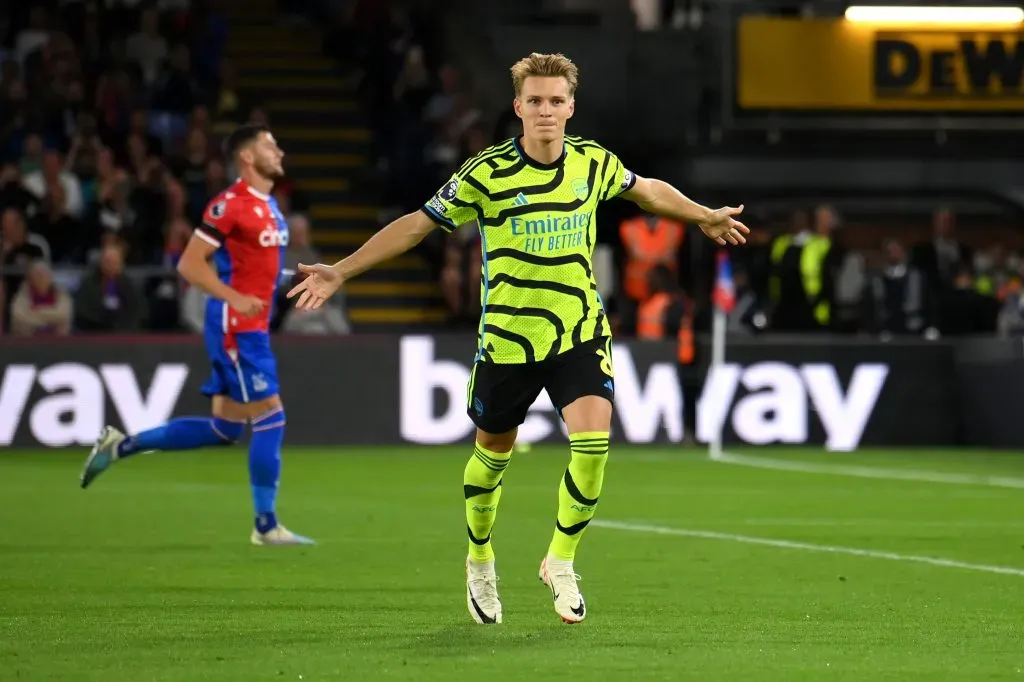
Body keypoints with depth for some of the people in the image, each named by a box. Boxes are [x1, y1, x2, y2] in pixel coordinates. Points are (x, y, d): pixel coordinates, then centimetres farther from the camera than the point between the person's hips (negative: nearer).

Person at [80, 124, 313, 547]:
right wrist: (235, 299, -26)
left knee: (224, 429, 11)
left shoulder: (268, 205, 14)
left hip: (250, 328, 10)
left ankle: (120, 446, 20)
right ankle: (266, 527, -2)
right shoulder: (230, 205, -14)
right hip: (235, 328, -10)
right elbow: (190, 264, -17)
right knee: (270, 419, -8)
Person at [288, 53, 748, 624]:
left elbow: (648, 190, 21)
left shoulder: (595, 164, -2)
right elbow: (416, 225, -5)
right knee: (493, 455, 12)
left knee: (593, 439, -18)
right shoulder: (487, 174, -12)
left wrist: (705, 216, 33)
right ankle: (480, 565, 39)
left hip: (581, 332, 2)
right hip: (507, 337, -2)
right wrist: (340, 271, -9)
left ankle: (561, 562, 2)